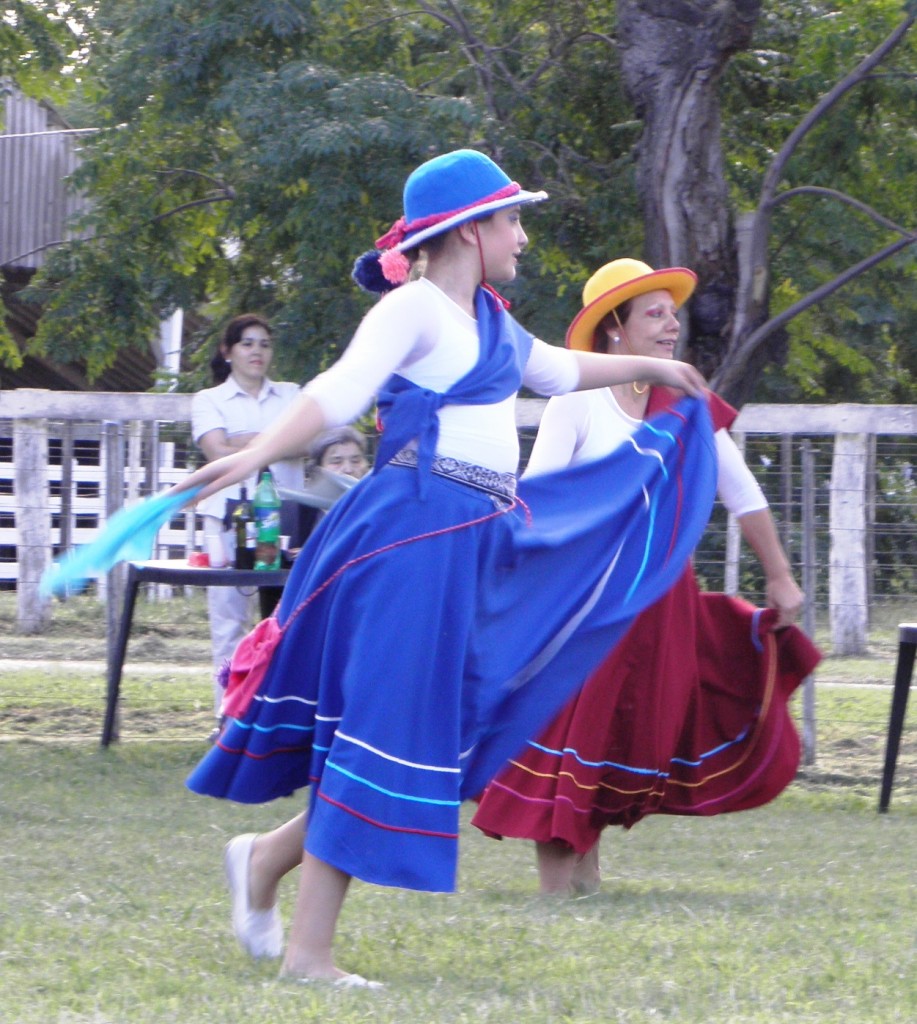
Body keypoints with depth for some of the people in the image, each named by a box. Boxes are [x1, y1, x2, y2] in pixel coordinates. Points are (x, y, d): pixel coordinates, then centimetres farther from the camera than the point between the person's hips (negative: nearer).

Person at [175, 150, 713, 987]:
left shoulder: (487, 321, 19)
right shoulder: (415, 309, -9)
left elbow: (557, 370, 39)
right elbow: (338, 394, -21)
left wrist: (650, 368, 53)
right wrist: (253, 456, -37)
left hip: (477, 540, 9)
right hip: (415, 532, -9)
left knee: (446, 727, 9)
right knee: (386, 729, -10)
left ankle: (274, 855, 21)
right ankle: (309, 950, -8)